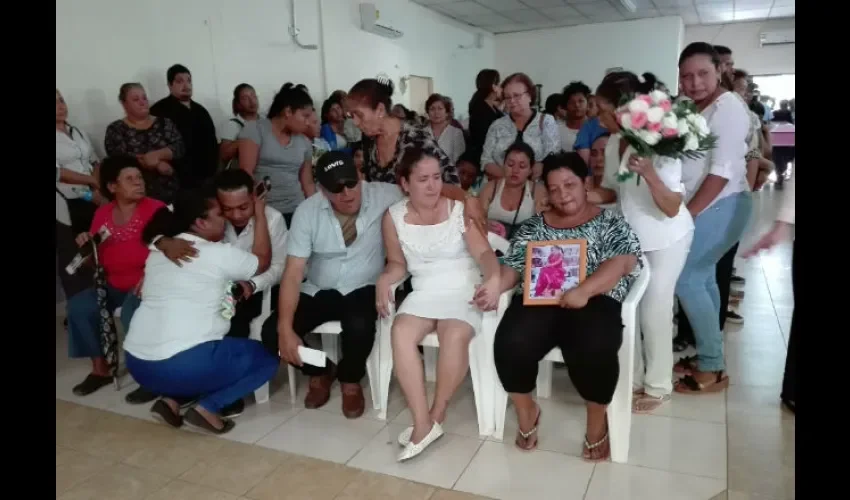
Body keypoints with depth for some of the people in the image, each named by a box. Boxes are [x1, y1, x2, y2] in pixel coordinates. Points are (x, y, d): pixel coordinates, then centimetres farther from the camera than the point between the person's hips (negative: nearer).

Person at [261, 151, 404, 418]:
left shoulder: (384, 196, -16)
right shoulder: (307, 211, -12)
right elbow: (293, 273, -14)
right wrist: (285, 328, -22)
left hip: (364, 289, -2)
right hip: (318, 291, 2)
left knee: (359, 326, -34)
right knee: (272, 332, -16)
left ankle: (350, 381, 1)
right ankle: (320, 371, 15)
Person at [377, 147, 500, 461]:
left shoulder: (459, 209, -3)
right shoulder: (394, 217, 3)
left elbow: (484, 252, -10)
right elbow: (398, 262, 9)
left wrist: (494, 277, -32)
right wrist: (385, 279, -14)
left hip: (463, 292, -2)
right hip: (424, 292, 2)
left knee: (455, 336, -32)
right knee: (400, 332, -29)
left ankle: (437, 415, -9)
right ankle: (423, 423, -23)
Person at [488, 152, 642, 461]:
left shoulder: (610, 223, 12)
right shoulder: (534, 226, 21)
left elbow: (622, 262, -5)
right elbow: (514, 265, 13)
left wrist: (584, 290, -23)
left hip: (594, 302, -2)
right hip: (538, 301, 2)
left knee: (595, 349, -34)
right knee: (511, 343, -28)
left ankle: (596, 421, -2)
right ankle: (526, 410, 4)